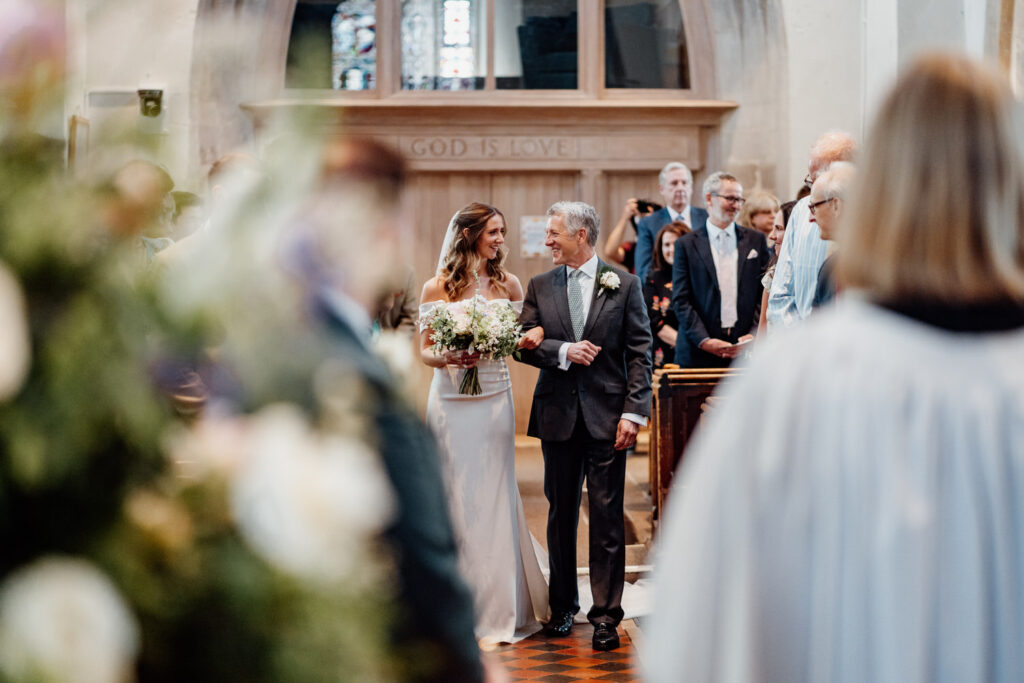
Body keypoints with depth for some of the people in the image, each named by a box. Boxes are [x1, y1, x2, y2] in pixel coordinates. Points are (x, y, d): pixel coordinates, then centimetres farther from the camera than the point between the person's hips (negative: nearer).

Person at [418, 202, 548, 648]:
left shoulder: (507, 284, 6)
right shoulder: (437, 287, 1)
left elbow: (521, 339, 12)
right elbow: (424, 350, 3)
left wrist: (534, 337, -10)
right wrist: (445, 359, -17)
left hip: (494, 401, 1)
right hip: (451, 401, -1)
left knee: (494, 498, 3)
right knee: (454, 499, 2)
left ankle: (499, 610, 11)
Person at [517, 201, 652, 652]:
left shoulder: (624, 285, 0)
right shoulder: (540, 287, 8)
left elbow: (640, 353, -2)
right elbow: (523, 344, 5)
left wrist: (633, 412, -9)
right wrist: (563, 352, -13)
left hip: (607, 416, -3)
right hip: (557, 415, 3)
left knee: (607, 517, -1)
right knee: (561, 513, 10)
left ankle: (605, 615, 5)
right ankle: (563, 606, 23)